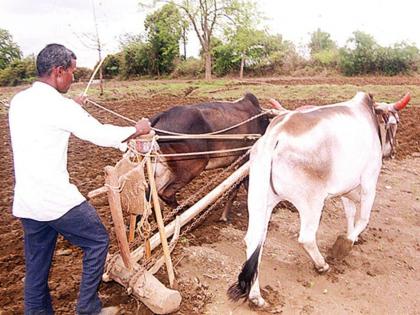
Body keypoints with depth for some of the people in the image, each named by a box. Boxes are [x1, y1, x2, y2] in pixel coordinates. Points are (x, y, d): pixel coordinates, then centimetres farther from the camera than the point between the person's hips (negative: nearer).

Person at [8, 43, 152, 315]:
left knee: (37, 266, 18)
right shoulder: (58, 105, -16)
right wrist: (137, 129, 2)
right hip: (56, 199, -8)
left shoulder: (19, 101, 9)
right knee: (97, 241, 11)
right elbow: (101, 134, -12)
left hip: (25, 202, 8)